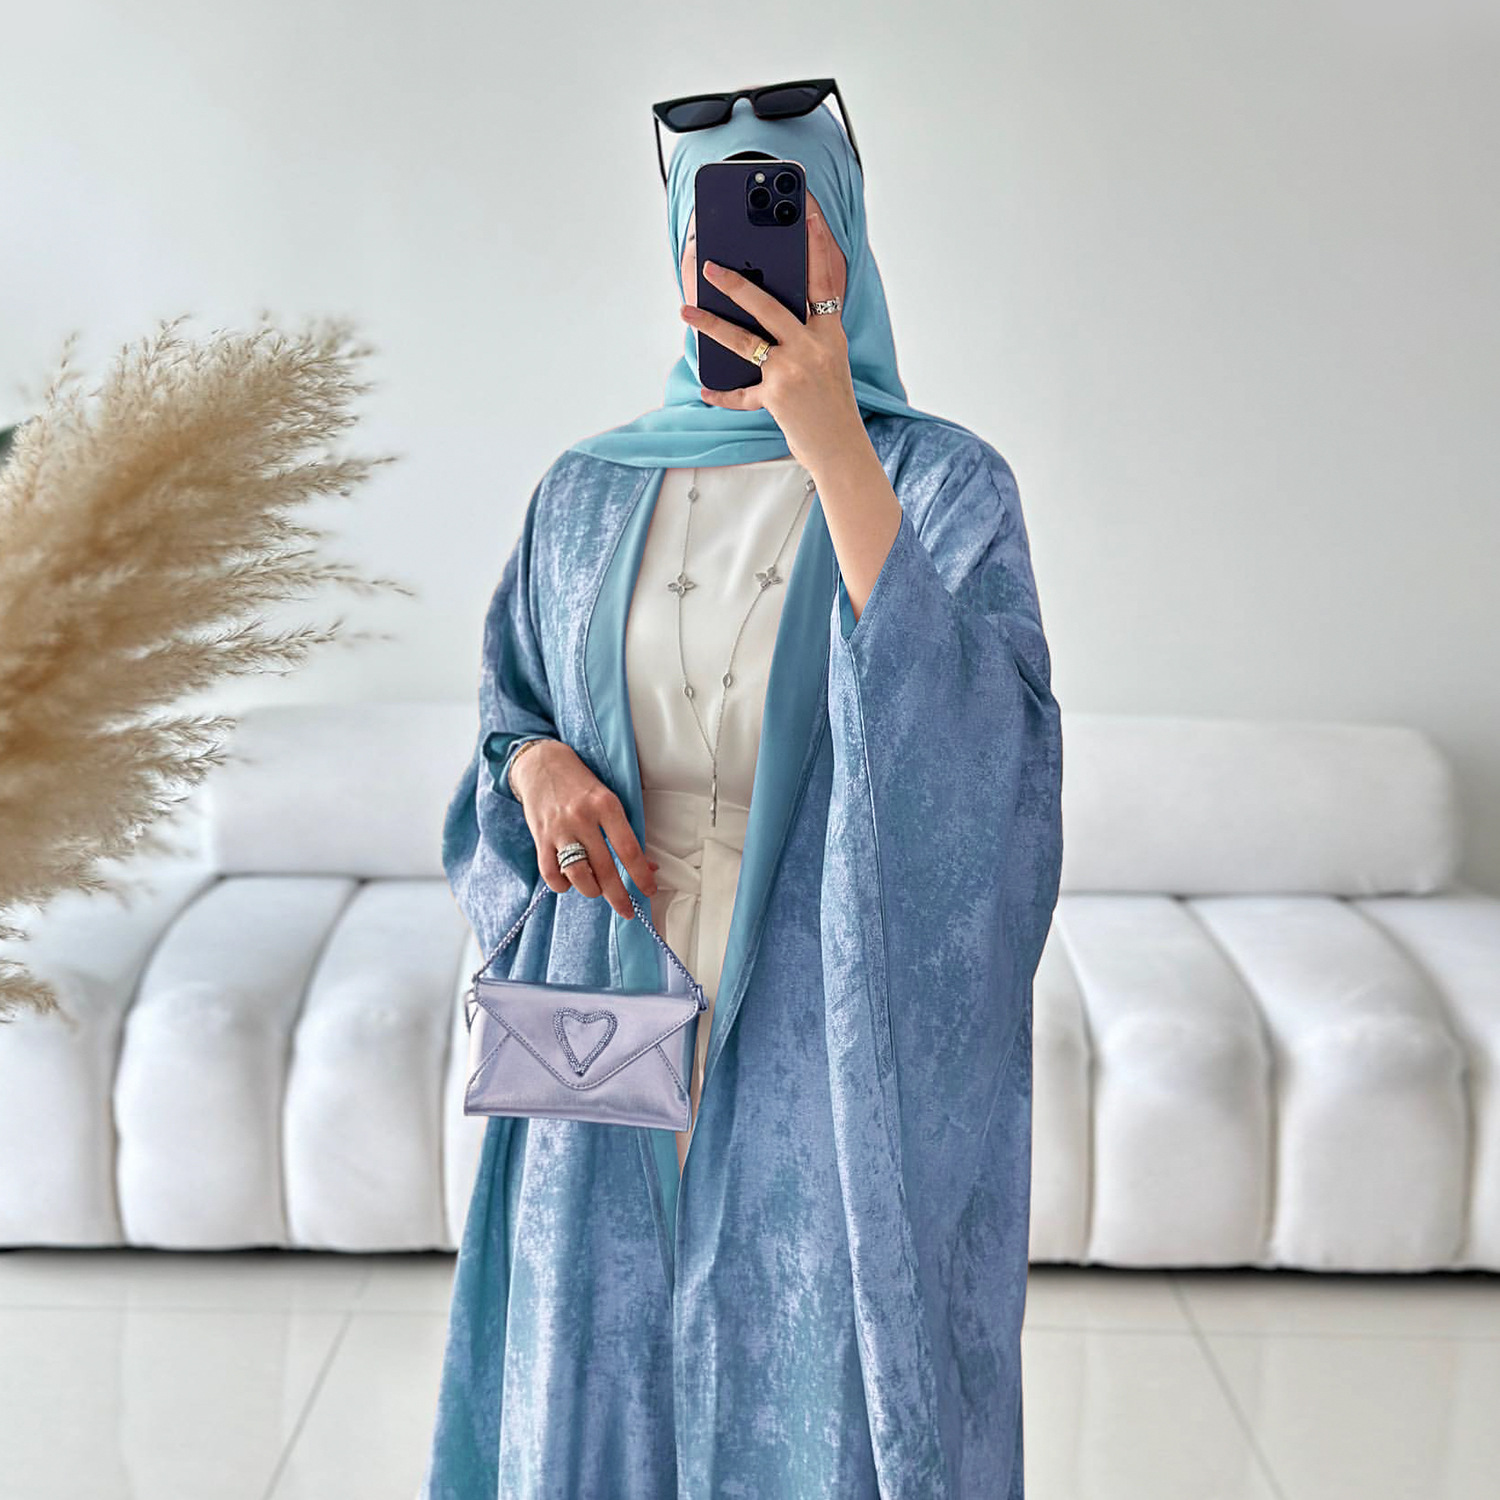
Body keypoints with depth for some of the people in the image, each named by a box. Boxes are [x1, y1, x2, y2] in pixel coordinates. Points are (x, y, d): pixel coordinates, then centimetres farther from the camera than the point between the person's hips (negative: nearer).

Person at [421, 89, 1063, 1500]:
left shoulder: (946, 481, -3)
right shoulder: (586, 496, 7)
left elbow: (971, 733, -20)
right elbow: (509, 711, 16)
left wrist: (831, 447, -27)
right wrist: (539, 765, -8)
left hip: (833, 1039, -3)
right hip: (618, 1024, 3)